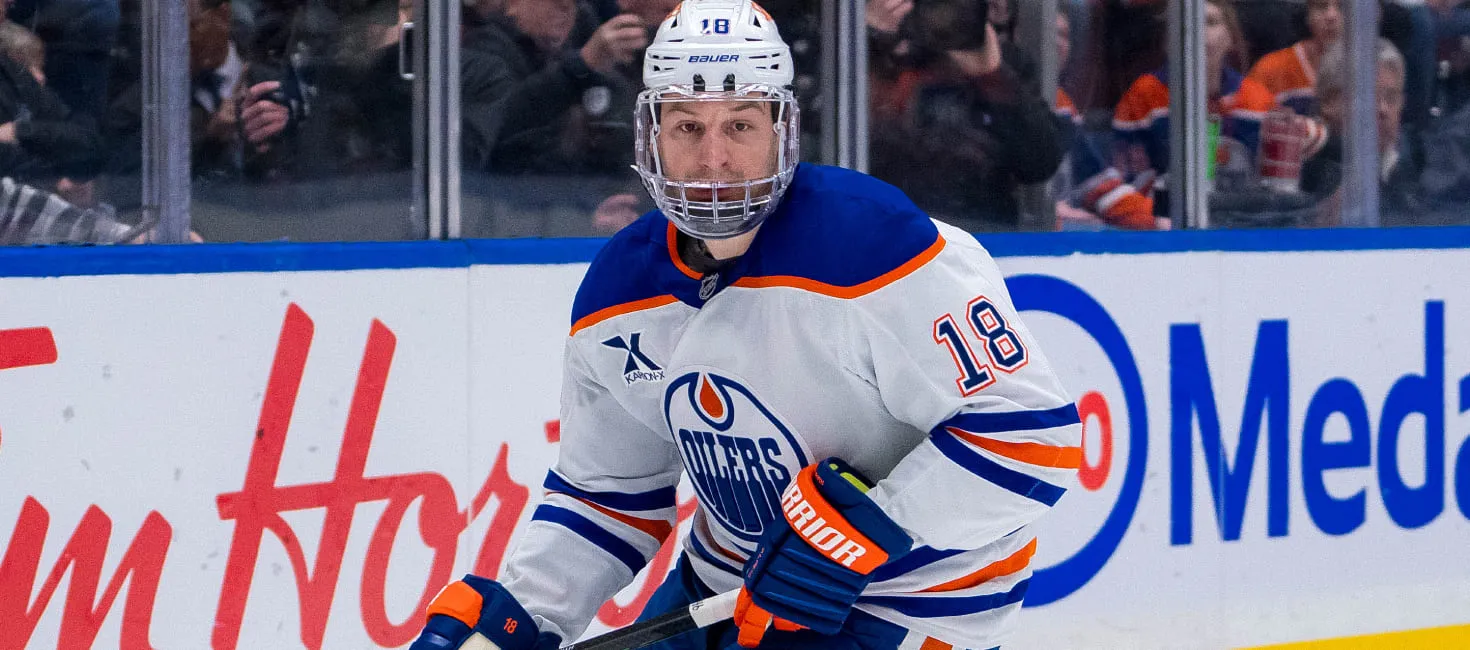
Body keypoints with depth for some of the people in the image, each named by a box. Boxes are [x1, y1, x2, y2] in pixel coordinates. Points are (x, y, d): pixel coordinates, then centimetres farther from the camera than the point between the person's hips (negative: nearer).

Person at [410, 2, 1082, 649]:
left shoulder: (871, 246, -26)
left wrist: (865, 531, -28)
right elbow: (608, 496, 11)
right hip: (725, 582, 7)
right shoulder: (617, 296, -2)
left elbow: (1030, 428, -25)